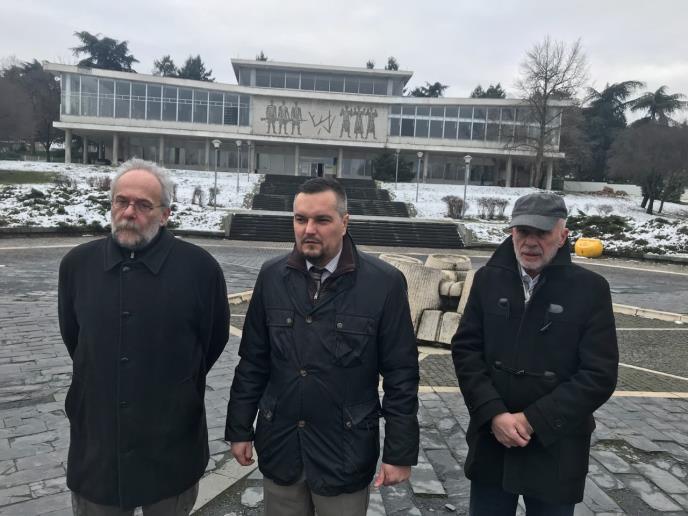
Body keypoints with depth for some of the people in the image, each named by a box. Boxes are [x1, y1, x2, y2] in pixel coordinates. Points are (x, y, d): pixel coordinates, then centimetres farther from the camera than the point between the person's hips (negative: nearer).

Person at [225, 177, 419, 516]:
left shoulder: (384, 282, -12)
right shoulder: (272, 276, -2)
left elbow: (401, 375, -9)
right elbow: (253, 362, 4)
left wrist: (400, 452, -7)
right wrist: (240, 428, 7)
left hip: (345, 452, -2)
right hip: (279, 446, 3)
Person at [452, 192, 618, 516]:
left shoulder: (590, 289, -7)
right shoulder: (488, 279, 1)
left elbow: (599, 375, -10)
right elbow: (465, 349, -1)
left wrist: (533, 420, -15)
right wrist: (493, 414, -13)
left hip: (555, 451, -2)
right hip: (491, 442, 2)